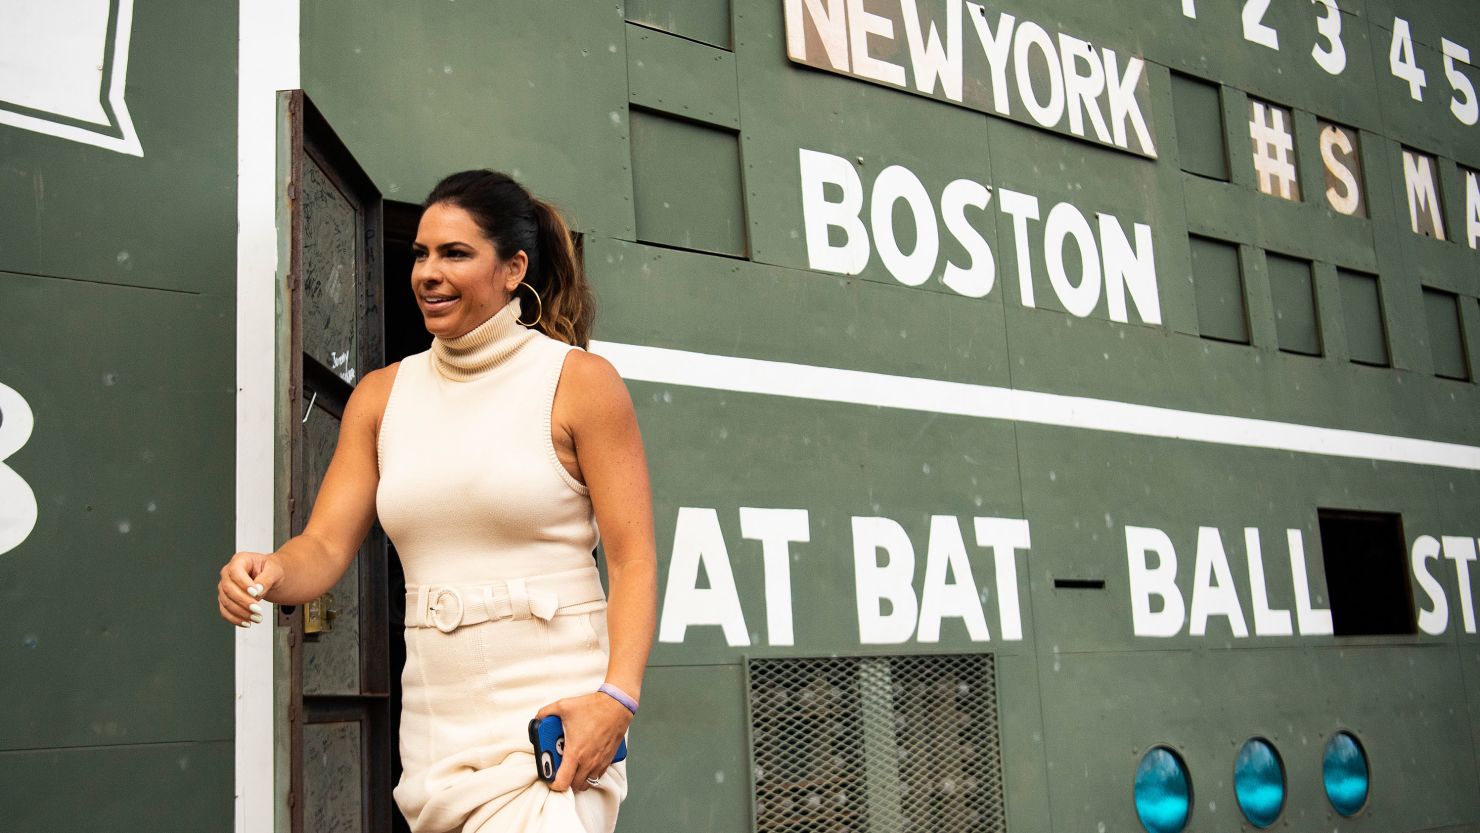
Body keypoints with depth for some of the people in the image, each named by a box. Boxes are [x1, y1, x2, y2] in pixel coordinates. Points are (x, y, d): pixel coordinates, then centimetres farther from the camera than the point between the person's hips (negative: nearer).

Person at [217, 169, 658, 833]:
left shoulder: (580, 382, -4)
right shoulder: (382, 394, 10)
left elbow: (633, 557, -8)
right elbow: (326, 546, 5)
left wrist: (616, 698, -20)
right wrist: (273, 571, -17)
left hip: (554, 718, -5)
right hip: (434, 723, 5)